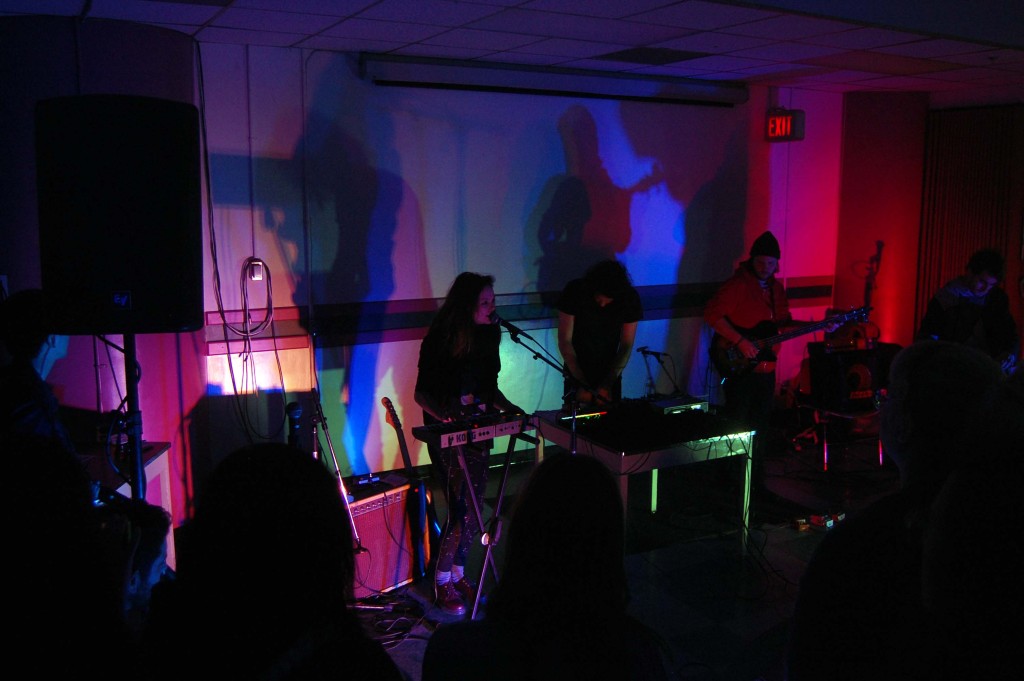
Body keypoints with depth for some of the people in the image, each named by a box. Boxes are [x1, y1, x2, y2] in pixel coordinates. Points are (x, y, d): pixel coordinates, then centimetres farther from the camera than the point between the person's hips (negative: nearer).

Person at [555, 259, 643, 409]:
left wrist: (607, 385, -15)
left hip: (611, 372, 1)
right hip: (577, 371, -1)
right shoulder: (574, 291, -20)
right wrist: (582, 384, -19)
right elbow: (564, 341, -17)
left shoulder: (630, 298, -16)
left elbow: (626, 345, -9)